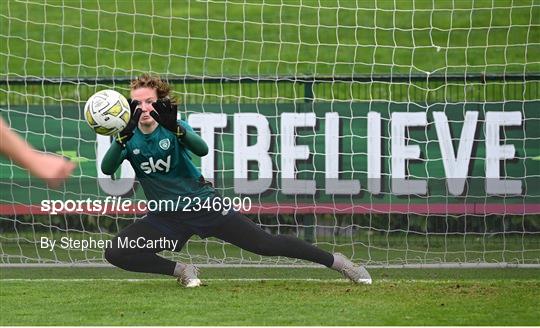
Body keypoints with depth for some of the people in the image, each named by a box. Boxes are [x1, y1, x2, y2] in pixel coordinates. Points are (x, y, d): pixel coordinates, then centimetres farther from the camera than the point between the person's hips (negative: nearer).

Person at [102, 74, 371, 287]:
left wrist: (175, 129, -50)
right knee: (115, 253, -16)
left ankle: (336, 261, 9)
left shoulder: (173, 126, -11)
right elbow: (106, 168, -25)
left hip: (203, 203, -3)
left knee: (267, 244, -7)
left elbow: (202, 149, -32)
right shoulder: (128, 137, -6)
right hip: (166, 218, 3)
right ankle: (180, 271, 1)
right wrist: (123, 138, -42)